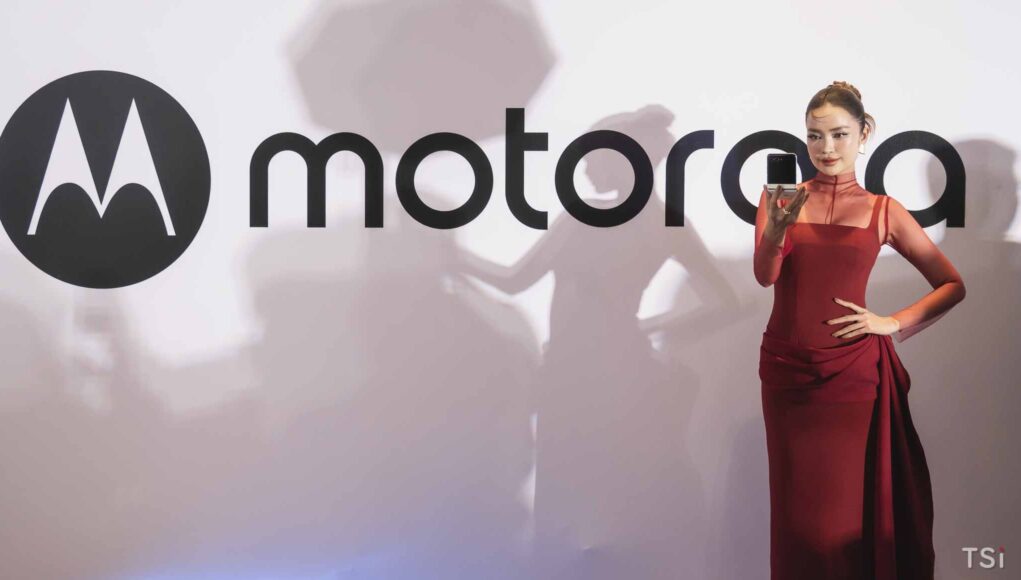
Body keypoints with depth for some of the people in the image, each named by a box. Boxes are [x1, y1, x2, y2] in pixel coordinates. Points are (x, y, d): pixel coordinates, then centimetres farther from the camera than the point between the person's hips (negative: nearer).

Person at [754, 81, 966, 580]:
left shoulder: (882, 211, 2)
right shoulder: (780, 196, 2)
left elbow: (952, 286, 8)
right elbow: (765, 275, -13)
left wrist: (892, 324, -4)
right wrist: (777, 228, -31)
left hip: (852, 374, -1)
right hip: (786, 372, 1)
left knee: (847, 513, 4)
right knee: (795, 512, 8)